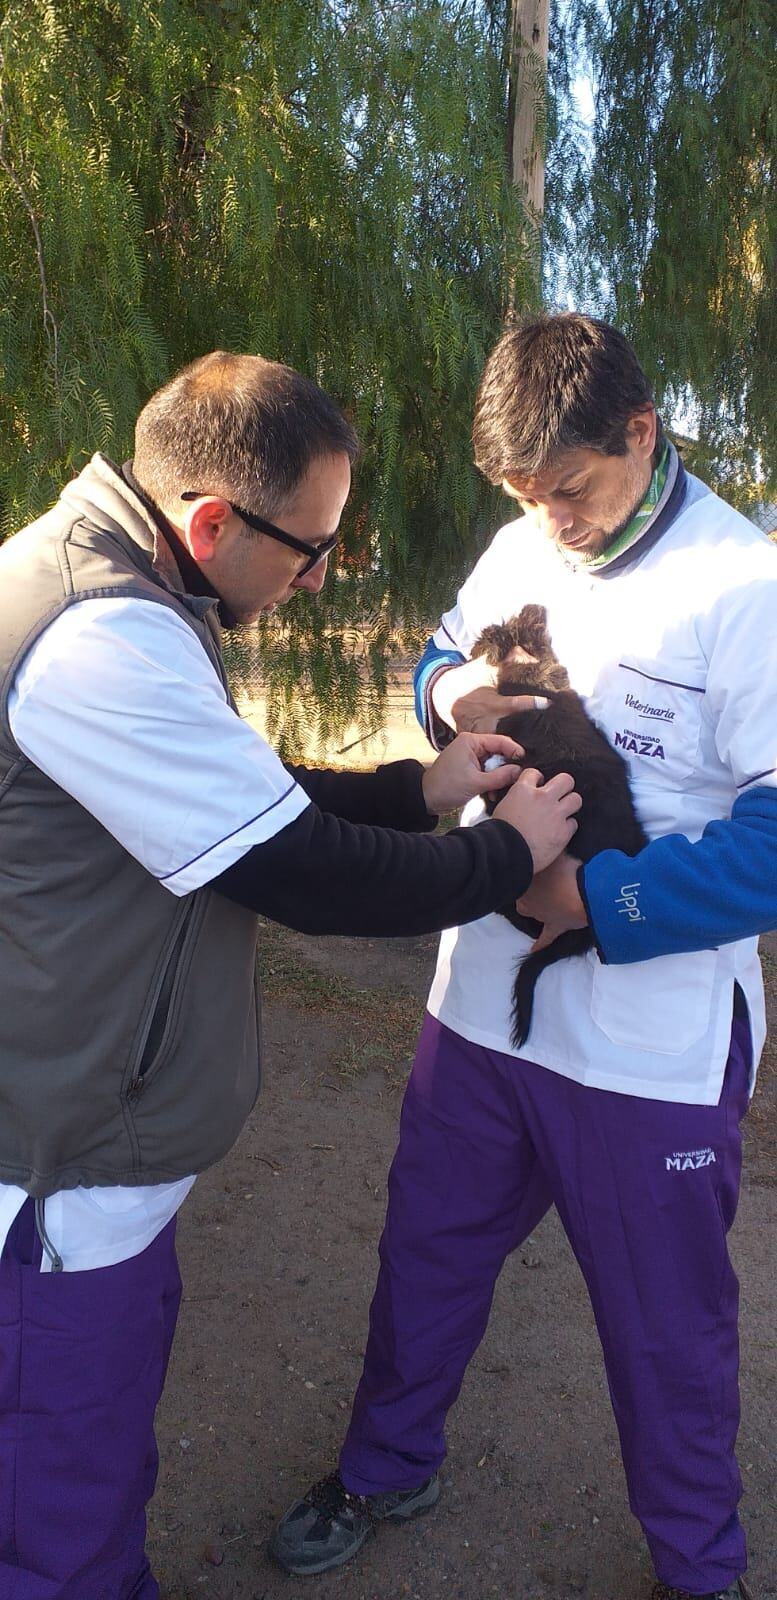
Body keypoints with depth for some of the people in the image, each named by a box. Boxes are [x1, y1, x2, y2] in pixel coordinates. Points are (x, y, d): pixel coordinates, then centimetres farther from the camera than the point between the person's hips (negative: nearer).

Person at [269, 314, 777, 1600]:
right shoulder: (523, 549, 1)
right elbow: (443, 660, 16)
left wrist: (599, 898, -25)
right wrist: (452, 691, -7)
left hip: (651, 1047, -5)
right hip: (482, 1001, 6)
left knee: (669, 1325, 16)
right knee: (427, 1253, 23)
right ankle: (388, 1469, 52)